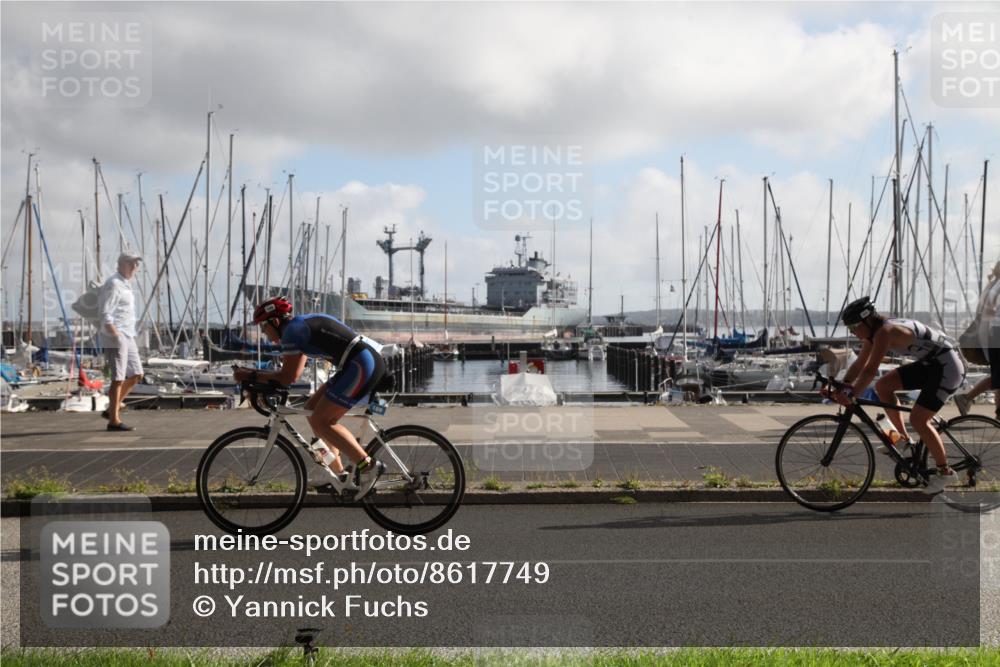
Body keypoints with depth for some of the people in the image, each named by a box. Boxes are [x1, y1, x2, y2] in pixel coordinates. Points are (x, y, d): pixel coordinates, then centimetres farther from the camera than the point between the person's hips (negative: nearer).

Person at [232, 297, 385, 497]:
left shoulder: (292, 330, -8)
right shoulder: (302, 324, 21)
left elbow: (289, 376, -12)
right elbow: (292, 368, 25)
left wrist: (251, 375, -2)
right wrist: (257, 375, 18)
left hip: (362, 366, -10)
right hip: (370, 362, 10)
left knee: (320, 421, -8)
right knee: (312, 409, 14)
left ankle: (367, 465, -7)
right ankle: (339, 472, 17)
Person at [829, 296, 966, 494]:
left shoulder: (885, 331, -25)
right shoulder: (875, 331, 3)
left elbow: (870, 370, -33)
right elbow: (859, 364, 5)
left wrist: (850, 395, -38)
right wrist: (840, 389, -6)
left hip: (948, 367, -9)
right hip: (931, 364, 9)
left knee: (918, 419, -14)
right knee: (883, 385, 2)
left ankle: (946, 472, -1)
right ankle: (904, 439, 11)